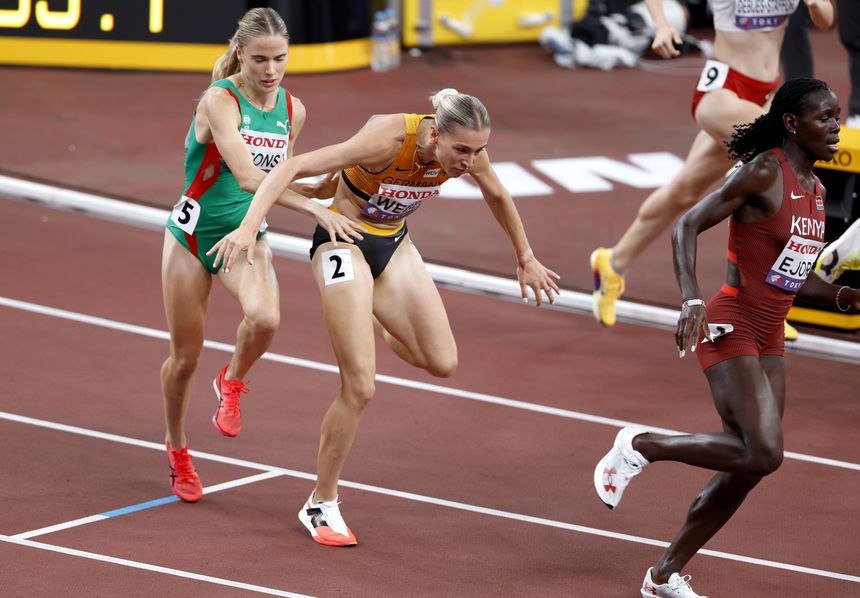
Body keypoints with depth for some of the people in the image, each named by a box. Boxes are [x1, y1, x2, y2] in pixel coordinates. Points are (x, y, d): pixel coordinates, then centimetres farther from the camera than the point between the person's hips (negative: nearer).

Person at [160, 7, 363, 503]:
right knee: (186, 356, 6)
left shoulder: (292, 111, -2)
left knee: (265, 318, -30)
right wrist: (314, 209, -38)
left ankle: (232, 383, 3)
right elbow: (247, 176, -33)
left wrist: (330, 188, 0)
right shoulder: (219, 100, -21)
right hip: (194, 235, -3)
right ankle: (177, 450, 34)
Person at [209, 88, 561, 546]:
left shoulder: (467, 152, -16)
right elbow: (291, 169, -36)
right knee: (359, 387, -11)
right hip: (344, 243, -6)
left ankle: (374, 325, 31)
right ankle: (321, 505, 6)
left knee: (442, 363, -1)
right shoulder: (389, 139, -34)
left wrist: (525, 259, 19)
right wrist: (249, 226, -47)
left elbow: (497, 195, 8)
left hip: (393, 243, 6)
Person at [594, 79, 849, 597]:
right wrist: (692, 299, -28)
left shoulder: (815, 189, 12)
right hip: (731, 326, -8)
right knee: (764, 452, -22)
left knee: (746, 469, 5)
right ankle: (641, 446, -4)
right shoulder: (765, 172, -13)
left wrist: (841, 296, 5)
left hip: (769, 338, 9)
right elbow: (686, 227, -15)